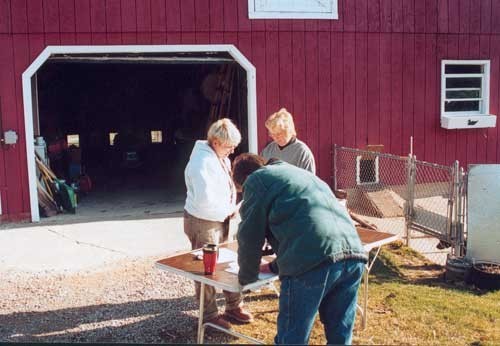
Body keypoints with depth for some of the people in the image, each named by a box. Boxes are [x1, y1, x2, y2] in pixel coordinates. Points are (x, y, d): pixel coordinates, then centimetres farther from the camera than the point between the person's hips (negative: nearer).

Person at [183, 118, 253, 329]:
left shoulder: (221, 157, 6)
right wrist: (228, 210, -15)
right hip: (203, 222, -9)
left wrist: (231, 206, 2)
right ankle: (209, 315, 18)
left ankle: (234, 306, 31)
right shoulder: (202, 161, -22)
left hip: (220, 219, 9)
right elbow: (205, 199, -28)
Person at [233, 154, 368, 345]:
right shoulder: (300, 174, 36)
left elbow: (250, 236, 11)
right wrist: (274, 267, 44)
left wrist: (247, 277, 25)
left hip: (314, 261, -8)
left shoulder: (256, 179, 13)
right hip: (353, 252, 8)